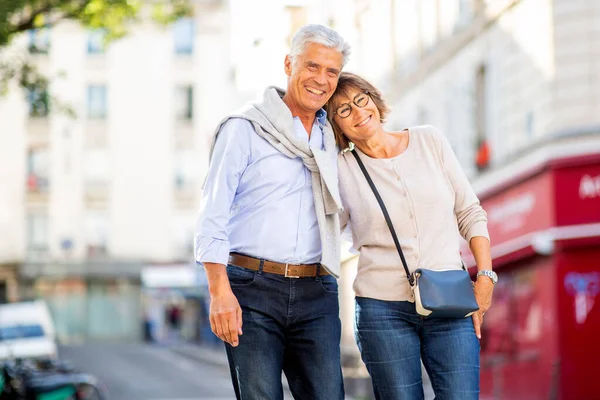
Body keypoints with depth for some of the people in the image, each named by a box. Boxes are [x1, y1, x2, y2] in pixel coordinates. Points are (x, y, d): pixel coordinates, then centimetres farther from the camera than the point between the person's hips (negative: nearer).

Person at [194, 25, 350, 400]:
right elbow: (213, 216, -6)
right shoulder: (244, 128, 1)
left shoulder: (333, 137, 17)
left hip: (316, 295, 4)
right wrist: (220, 291, -15)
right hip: (253, 289, -4)